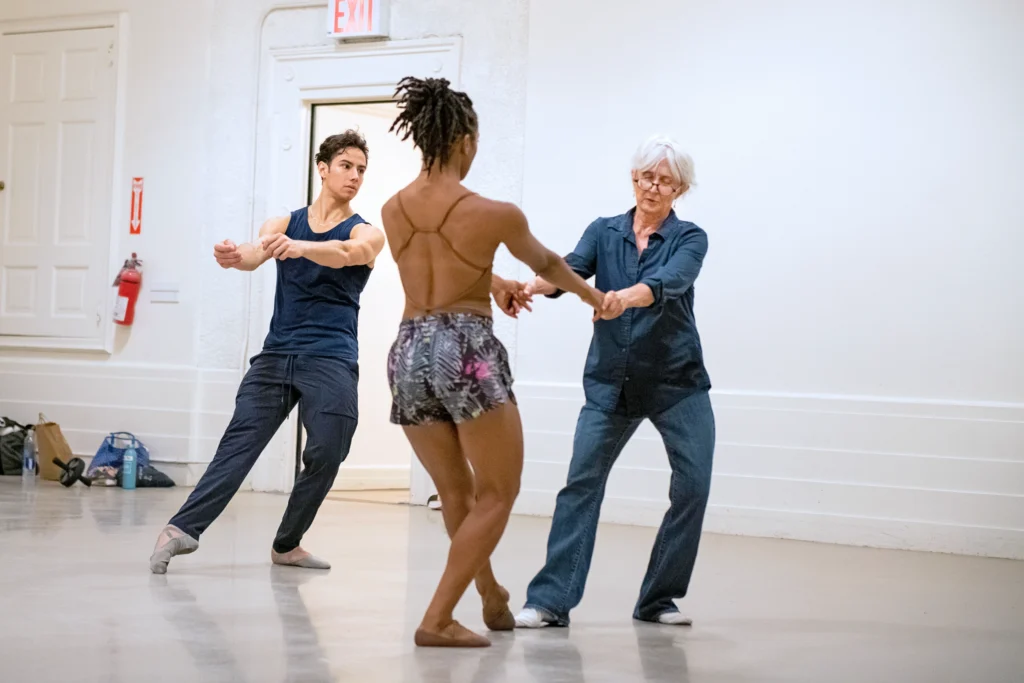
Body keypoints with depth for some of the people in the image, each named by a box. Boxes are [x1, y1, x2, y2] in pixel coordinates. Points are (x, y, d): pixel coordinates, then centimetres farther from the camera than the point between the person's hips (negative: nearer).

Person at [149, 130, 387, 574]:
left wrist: (298, 247, -42)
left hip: (332, 362, -1)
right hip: (276, 355, 1)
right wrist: (236, 256, -38)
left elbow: (343, 253, -20)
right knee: (239, 444, -11)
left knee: (325, 456, -9)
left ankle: (287, 545, 8)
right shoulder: (284, 224, 10)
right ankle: (182, 529, -18)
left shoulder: (366, 234, 4)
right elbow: (257, 254, -12)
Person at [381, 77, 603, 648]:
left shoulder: (393, 210, 7)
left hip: (409, 351, 6)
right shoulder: (495, 214, -7)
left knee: (457, 493, 22)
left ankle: (491, 595, 40)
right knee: (497, 493, 7)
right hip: (467, 350, -6)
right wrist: (592, 295, 34)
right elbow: (547, 264, 13)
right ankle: (437, 619, -1)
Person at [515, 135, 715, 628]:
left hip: (677, 383, -1)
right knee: (582, 481, -10)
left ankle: (658, 600, 7)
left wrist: (623, 297, -47)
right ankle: (550, 601, -10)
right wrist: (533, 286, -38)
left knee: (692, 485, -9)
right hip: (611, 383, 1)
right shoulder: (603, 232, 5)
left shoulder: (689, 239, -4)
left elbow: (668, 283, -25)